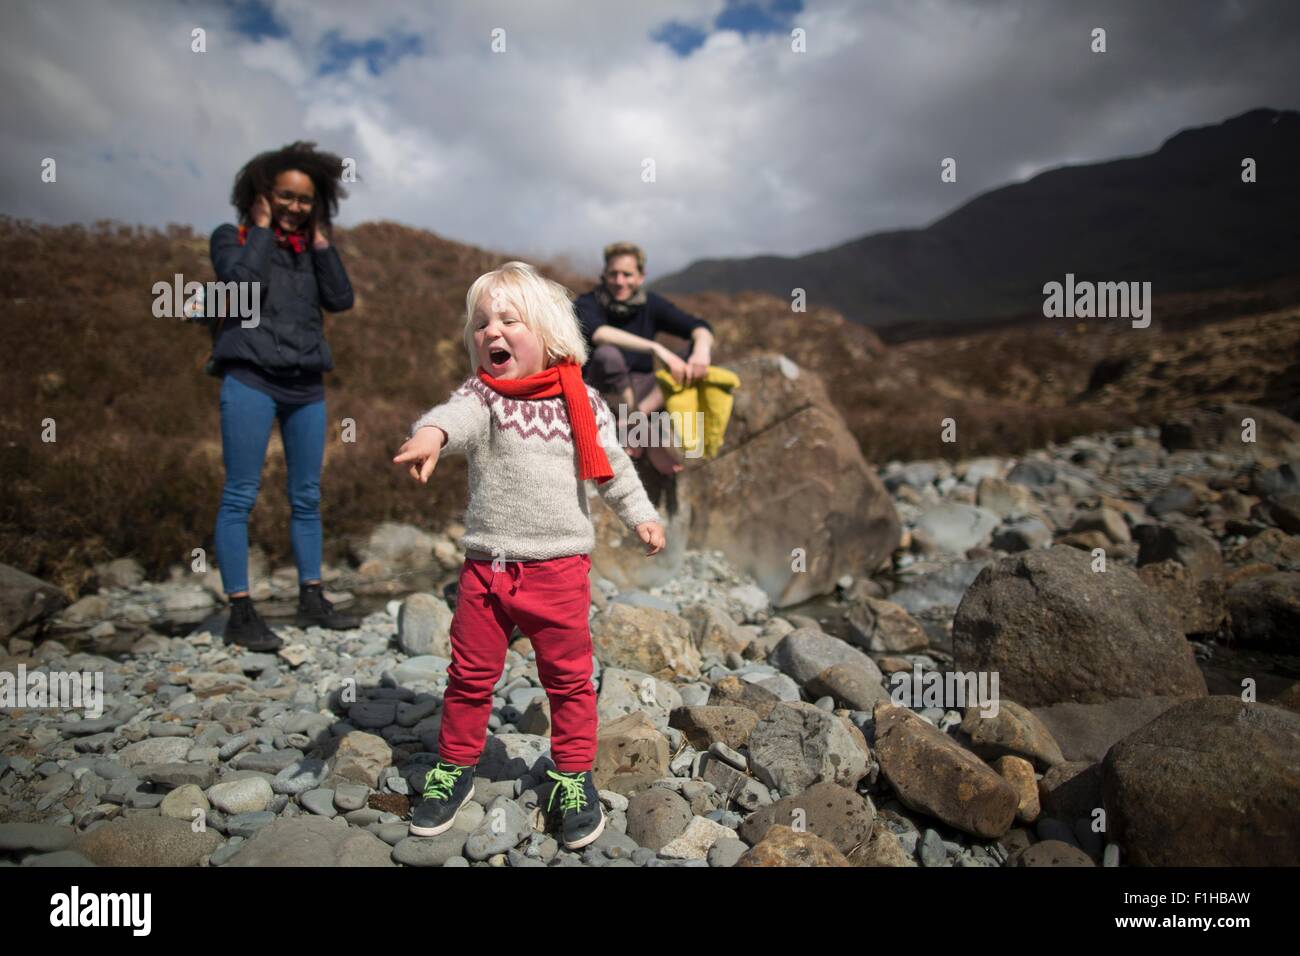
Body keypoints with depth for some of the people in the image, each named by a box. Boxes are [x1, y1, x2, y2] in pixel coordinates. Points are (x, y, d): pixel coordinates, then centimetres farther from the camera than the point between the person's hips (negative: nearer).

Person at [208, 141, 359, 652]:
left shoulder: (309, 247, 17)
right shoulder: (233, 237, 5)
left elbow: (341, 298, 3)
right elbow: (242, 281, -15)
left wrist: (320, 239, 3)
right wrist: (261, 229, -4)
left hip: (306, 384, 5)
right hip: (251, 379, -5)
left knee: (307, 496, 8)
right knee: (240, 495, -6)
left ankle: (312, 600, 16)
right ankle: (240, 612, -2)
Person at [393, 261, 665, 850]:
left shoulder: (581, 401, 1)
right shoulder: (481, 394, -4)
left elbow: (612, 465, 13)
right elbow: (455, 415, -28)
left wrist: (640, 515, 14)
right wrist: (430, 434, -50)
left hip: (558, 565, 0)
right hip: (486, 565, 0)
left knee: (568, 676, 11)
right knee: (470, 674, 12)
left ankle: (574, 775, 29)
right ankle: (455, 768, 33)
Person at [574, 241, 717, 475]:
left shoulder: (651, 304, 4)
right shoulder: (587, 304, -9)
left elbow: (700, 328, -4)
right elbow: (598, 333, -32)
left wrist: (702, 348, -29)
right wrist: (656, 349, -43)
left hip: (641, 391, 4)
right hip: (602, 394, -4)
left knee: (701, 347, -10)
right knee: (607, 354, -37)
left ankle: (642, 412, -26)